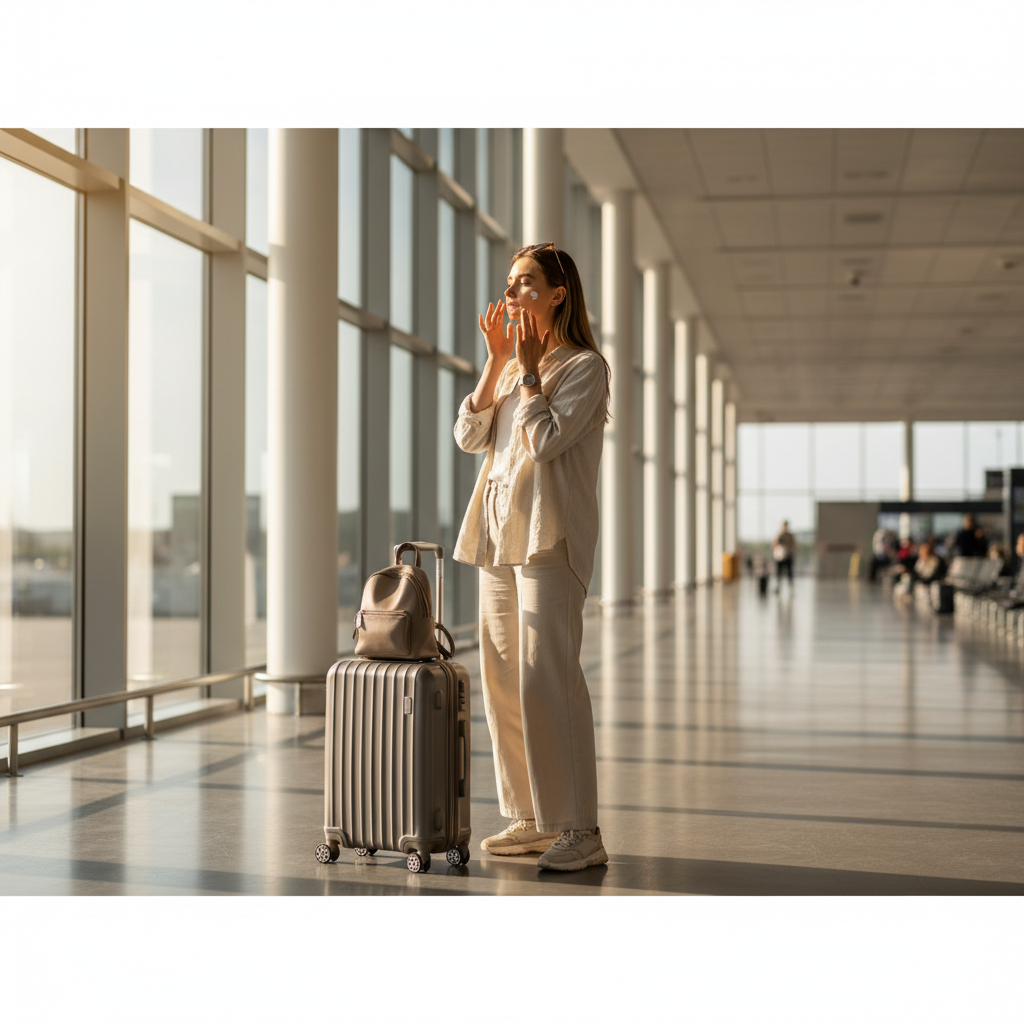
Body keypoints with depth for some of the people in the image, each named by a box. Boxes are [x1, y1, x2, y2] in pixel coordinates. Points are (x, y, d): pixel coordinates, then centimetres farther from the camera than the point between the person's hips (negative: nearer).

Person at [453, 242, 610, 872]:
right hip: (498, 534, 8)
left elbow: (544, 439, -17)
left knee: (546, 678, -13)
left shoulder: (585, 366, -3)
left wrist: (530, 369, -6)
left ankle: (580, 831, -10)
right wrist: (497, 361, 4)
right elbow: (469, 435, 9)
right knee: (503, 679, 7)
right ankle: (530, 819, 15)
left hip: (549, 536, -8)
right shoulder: (511, 365, 20)